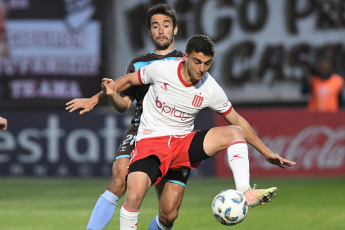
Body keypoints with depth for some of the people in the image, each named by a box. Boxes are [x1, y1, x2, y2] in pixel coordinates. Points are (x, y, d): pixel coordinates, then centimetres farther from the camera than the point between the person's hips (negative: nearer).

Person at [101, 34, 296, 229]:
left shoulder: (211, 90, -4)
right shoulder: (161, 70, -10)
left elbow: (237, 121, 8)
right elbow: (130, 80, 10)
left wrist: (267, 153, 10)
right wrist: (110, 90, -10)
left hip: (184, 144, 3)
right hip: (150, 141, -3)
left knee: (234, 133, -17)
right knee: (134, 196, -29)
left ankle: (245, 192, -30)